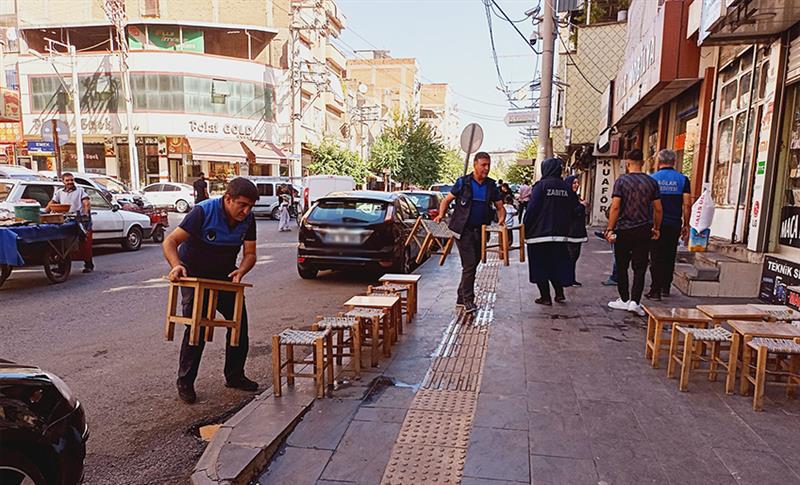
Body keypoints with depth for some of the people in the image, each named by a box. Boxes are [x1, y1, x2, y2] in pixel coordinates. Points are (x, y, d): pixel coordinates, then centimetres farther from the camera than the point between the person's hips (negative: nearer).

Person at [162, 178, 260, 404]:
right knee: (196, 327, -10)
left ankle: (235, 376, 20)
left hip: (225, 275, 5)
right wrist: (177, 265, -47)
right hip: (194, 275, -5)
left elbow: (250, 253, -6)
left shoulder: (247, 219, -11)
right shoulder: (203, 211, -26)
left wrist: (241, 271, -28)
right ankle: (185, 382, 8)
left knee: (239, 322, 3)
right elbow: (170, 242, -27)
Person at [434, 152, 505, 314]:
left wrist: (501, 219, -9)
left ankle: (461, 297, 25)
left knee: (473, 265, 12)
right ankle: (468, 300, -2)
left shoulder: (491, 186, 8)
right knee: (469, 264, -11)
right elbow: (446, 200, 2)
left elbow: (500, 207, 12)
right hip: (463, 230, -5)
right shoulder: (463, 182, -3)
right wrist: (441, 215, -15)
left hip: (481, 231, 5)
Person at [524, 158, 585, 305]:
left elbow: (532, 209, -14)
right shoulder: (566, 188, 6)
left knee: (540, 265, 5)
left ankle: (545, 297, 6)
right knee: (557, 263, 17)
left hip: (540, 233, -5)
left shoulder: (541, 185, -9)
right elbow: (575, 209, 9)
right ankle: (559, 293, 15)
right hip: (560, 234, 5)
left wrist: (526, 229, -8)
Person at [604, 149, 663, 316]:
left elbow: (615, 207, -12)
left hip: (623, 230, -2)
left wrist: (610, 229, -8)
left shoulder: (621, 181, -6)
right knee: (640, 268, 5)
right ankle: (635, 301, -5)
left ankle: (624, 300, 18)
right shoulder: (652, 182, 3)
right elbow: (658, 209, 5)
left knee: (621, 267, 10)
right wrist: (656, 228, 17)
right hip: (644, 230, 2)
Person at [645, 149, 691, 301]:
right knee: (669, 257, 15)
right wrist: (686, 224, 6)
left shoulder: (652, 179, -2)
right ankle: (666, 288, 23)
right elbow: (687, 204, -1)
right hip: (674, 225, 2)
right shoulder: (683, 179, 2)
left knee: (656, 258, 2)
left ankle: (655, 291, 0)